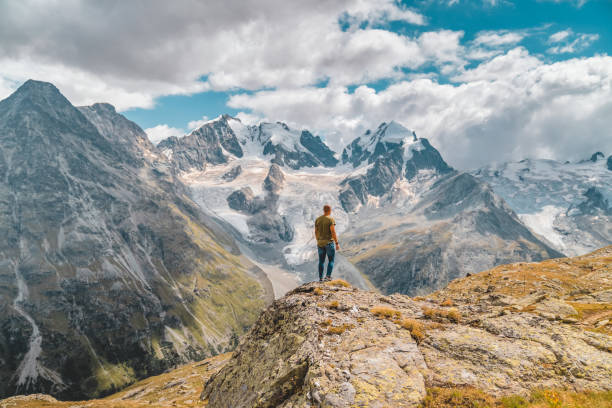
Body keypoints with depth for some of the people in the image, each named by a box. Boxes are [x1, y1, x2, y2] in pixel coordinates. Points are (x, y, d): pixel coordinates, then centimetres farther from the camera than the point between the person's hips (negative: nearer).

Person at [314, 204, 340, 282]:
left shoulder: (317, 220, 5)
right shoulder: (331, 219, -12)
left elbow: (316, 232, 10)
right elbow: (333, 232, -17)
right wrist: (337, 243, -12)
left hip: (320, 243, 5)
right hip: (329, 243, -5)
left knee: (321, 261, 11)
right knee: (331, 260, 5)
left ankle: (320, 278, 11)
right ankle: (328, 276, -8)